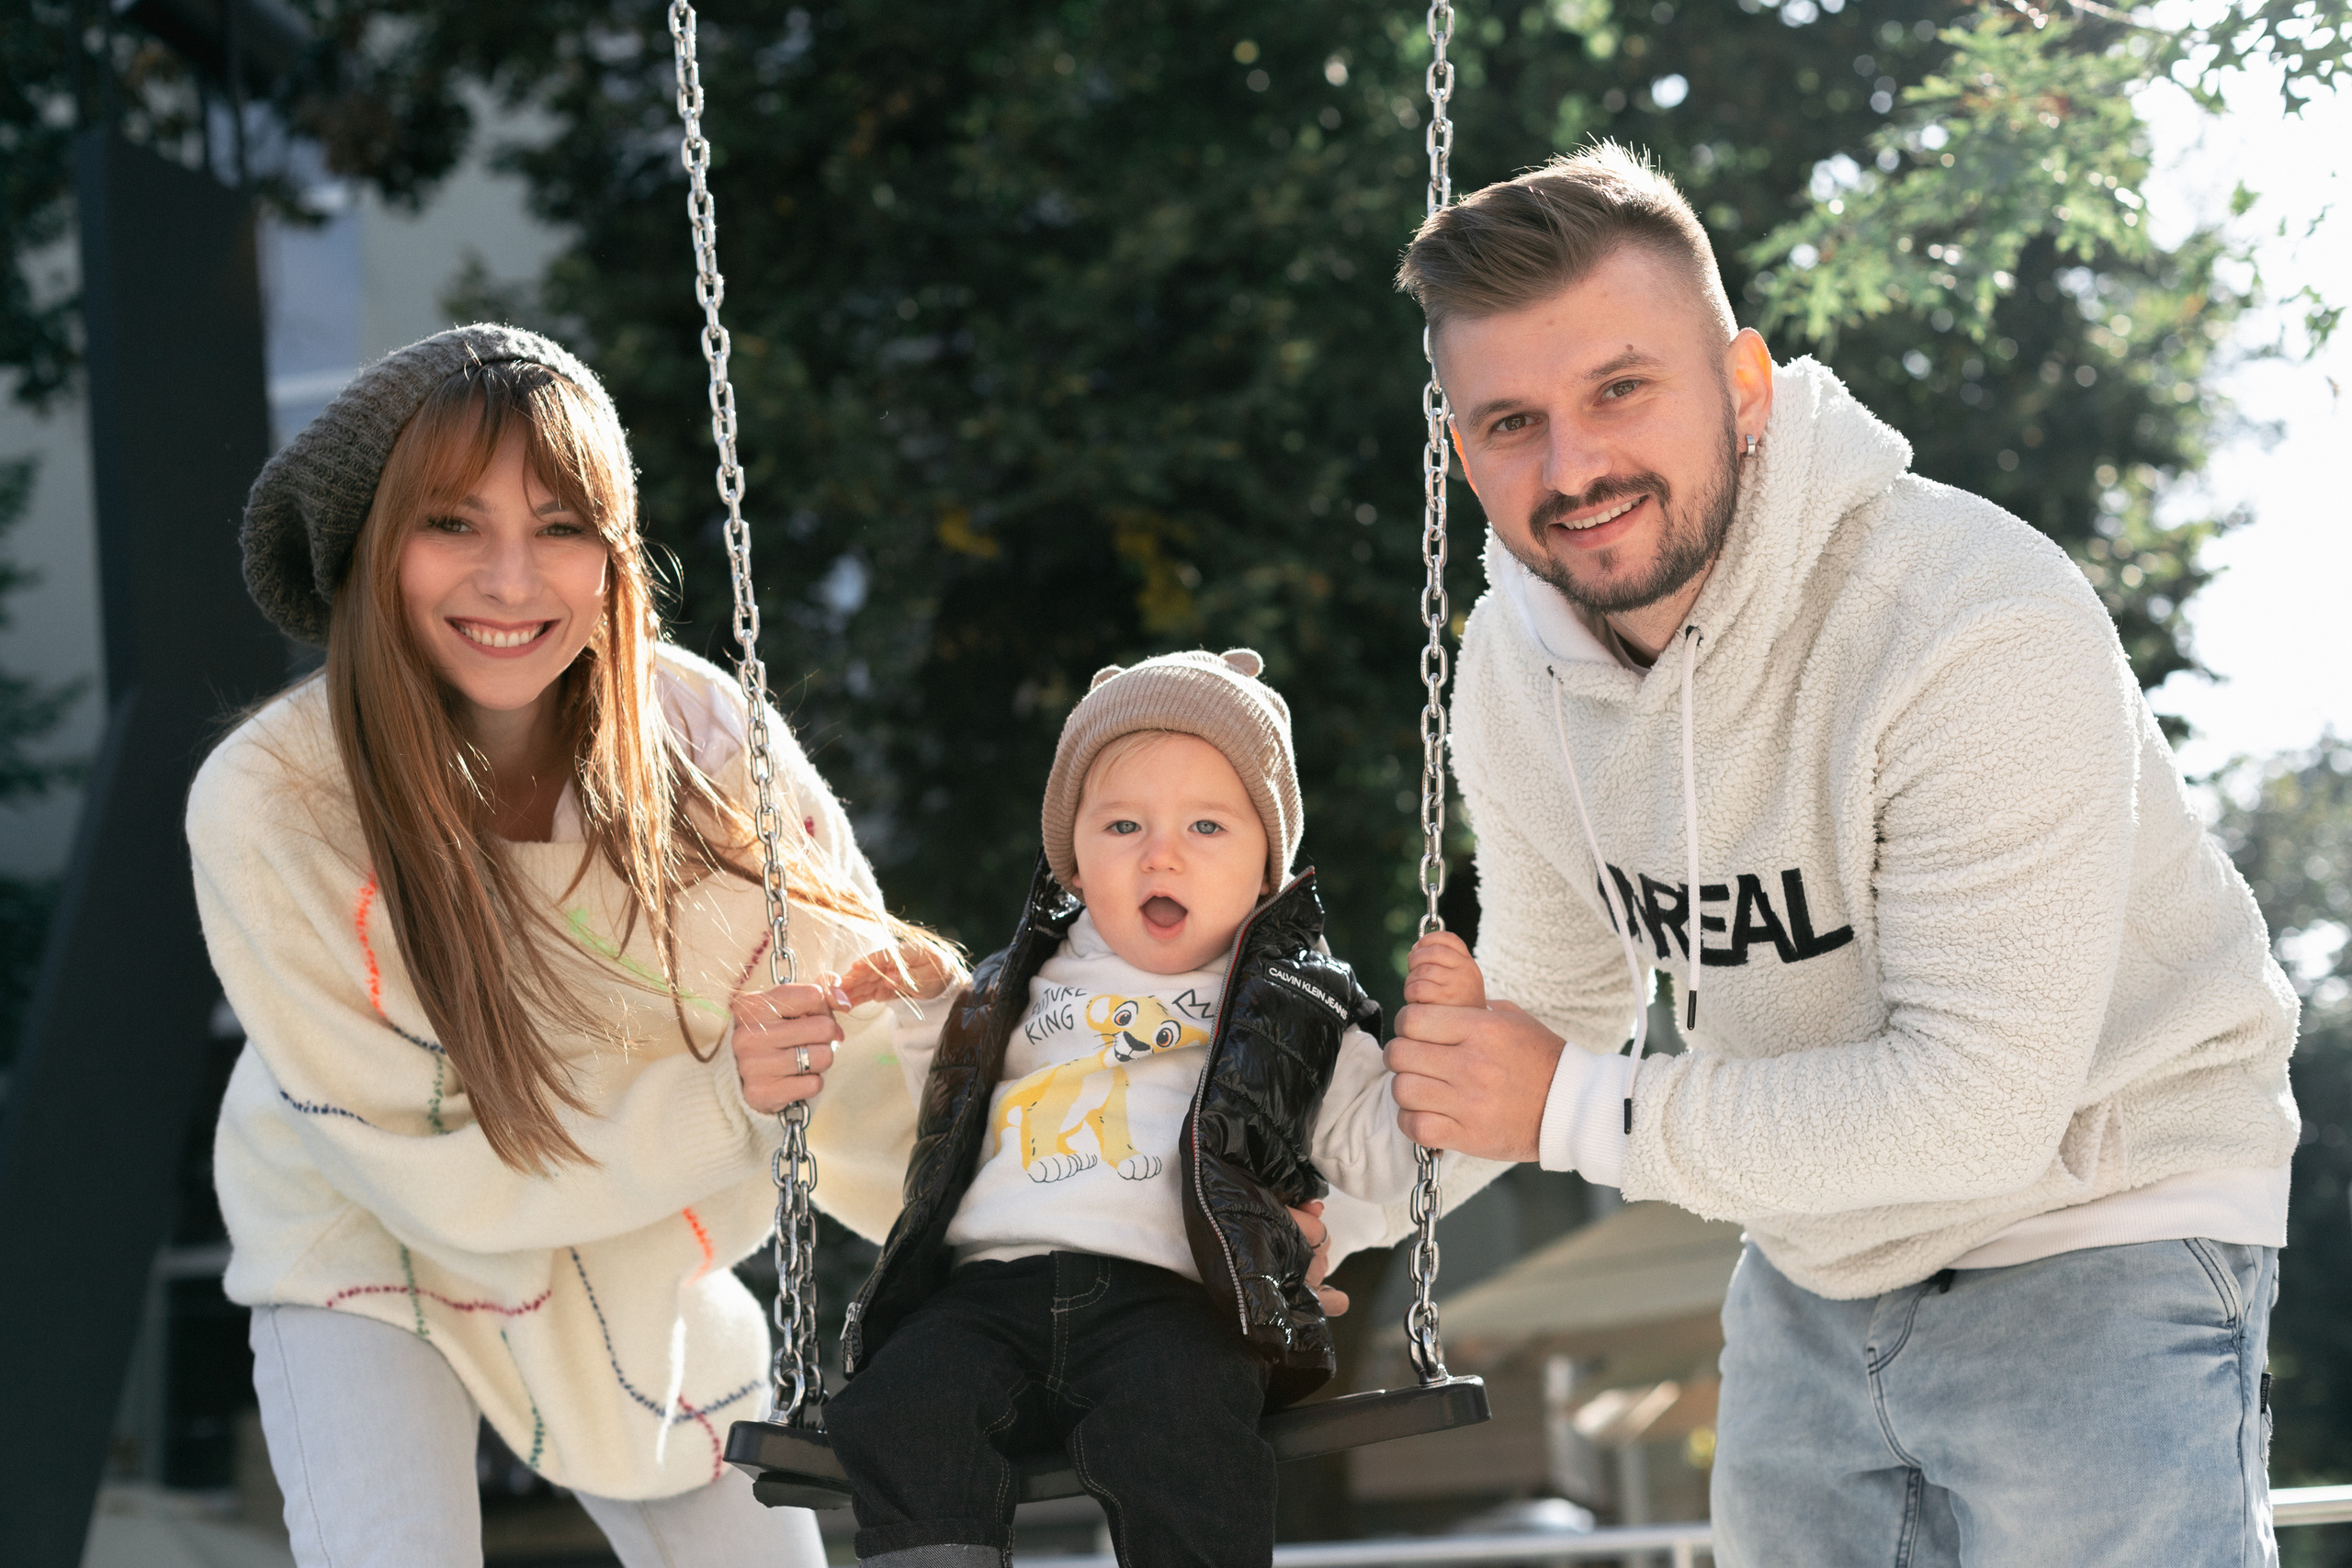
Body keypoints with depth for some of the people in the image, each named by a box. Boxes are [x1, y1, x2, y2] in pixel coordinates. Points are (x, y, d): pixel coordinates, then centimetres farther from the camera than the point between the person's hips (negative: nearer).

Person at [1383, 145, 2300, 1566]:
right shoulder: (1514, 664, -7)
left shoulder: (1980, 631, -30)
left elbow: (1980, 1106, -32)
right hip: (1816, 1267, 7)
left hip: (2091, 1234, -6)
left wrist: (1574, 1112, -26)